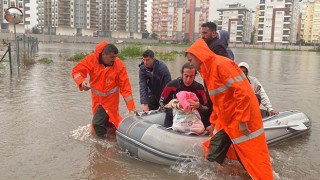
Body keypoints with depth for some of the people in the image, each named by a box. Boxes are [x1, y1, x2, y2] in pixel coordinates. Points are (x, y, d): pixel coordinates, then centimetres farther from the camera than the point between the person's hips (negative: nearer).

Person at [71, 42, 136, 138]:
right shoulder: (92, 59, -15)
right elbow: (77, 70, -11)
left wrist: (131, 107, -18)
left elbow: (125, 87, -16)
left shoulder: (119, 65, -18)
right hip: (97, 98, 3)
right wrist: (82, 82, -34)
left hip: (111, 99, -2)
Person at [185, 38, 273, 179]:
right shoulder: (208, 70, 13)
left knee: (251, 156, 0)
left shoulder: (221, 64, -18)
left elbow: (242, 92, -24)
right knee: (213, 157, 13)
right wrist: (213, 122, 21)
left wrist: (242, 120, -23)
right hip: (226, 121, 9)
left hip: (241, 119, -9)